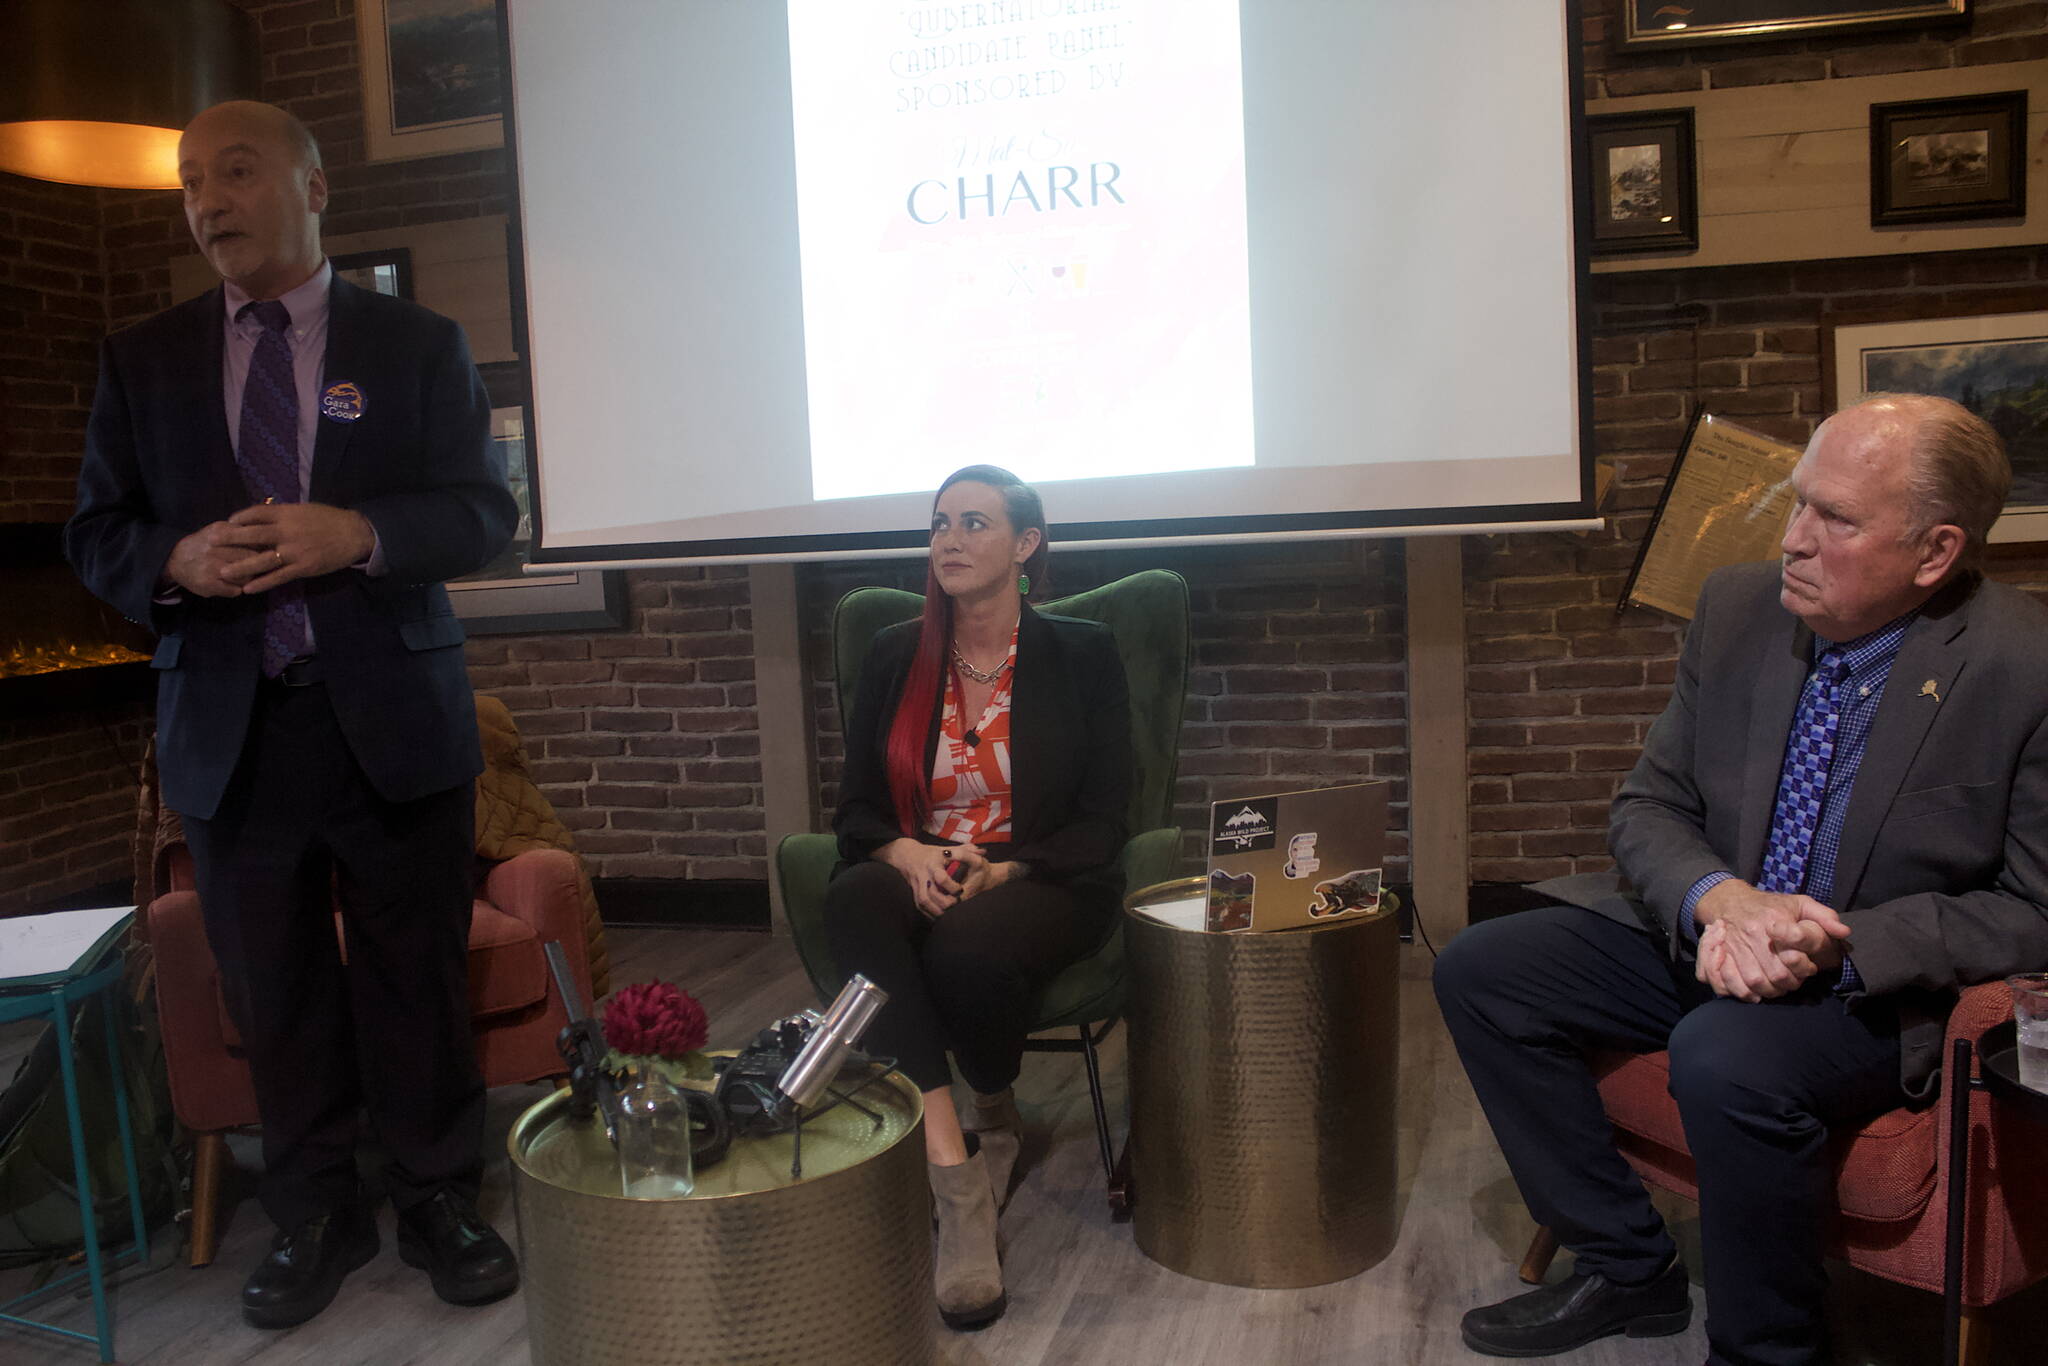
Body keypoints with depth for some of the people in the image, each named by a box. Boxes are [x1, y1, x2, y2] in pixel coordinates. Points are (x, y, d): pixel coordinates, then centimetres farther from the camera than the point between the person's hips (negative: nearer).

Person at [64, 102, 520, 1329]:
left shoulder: (420, 344, 4)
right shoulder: (144, 360, 10)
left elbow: (485, 512, -2)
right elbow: (96, 536, 8)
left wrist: (357, 532, -20)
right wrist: (177, 561, -14)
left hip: (393, 721, -2)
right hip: (229, 730, 2)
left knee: (420, 977, 8)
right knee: (275, 993, 11)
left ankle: (441, 1204, 26)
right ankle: (316, 1218, 29)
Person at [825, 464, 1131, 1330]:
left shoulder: (1081, 655, 3)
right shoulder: (895, 656, 11)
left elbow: (1101, 822, -1)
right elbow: (857, 809, 9)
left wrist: (997, 871, -18)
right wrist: (907, 853, -15)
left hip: (1039, 884, -2)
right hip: (913, 876, 3)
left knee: (970, 946, -37)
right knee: (853, 901, -33)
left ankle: (995, 1121, -2)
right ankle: (953, 1167, -36)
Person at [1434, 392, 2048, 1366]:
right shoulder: (1738, 609, -4)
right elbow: (1647, 807, 1)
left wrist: (1838, 947, -27)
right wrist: (1718, 901, -22)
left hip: (1889, 989, -6)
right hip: (1708, 938, 6)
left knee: (1725, 1057, -35)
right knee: (1480, 970, -6)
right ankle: (1625, 1269, 7)